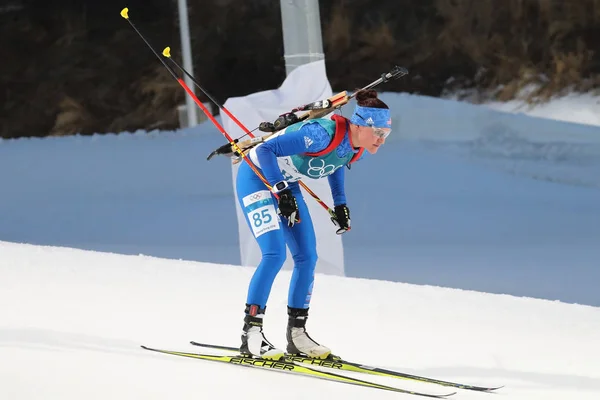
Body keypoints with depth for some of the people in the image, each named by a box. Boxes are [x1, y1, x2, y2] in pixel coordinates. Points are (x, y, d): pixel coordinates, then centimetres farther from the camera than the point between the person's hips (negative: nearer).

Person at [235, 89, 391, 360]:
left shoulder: (358, 149, -9)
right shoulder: (322, 134, -34)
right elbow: (266, 150, -34)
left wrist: (340, 205, 12)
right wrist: (281, 193, -36)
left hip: (287, 184, 8)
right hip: (257, 177, -8)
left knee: (307, 258, 3)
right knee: (275, 254, -19)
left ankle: (296, 334, 12)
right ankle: (251, 333, -14)